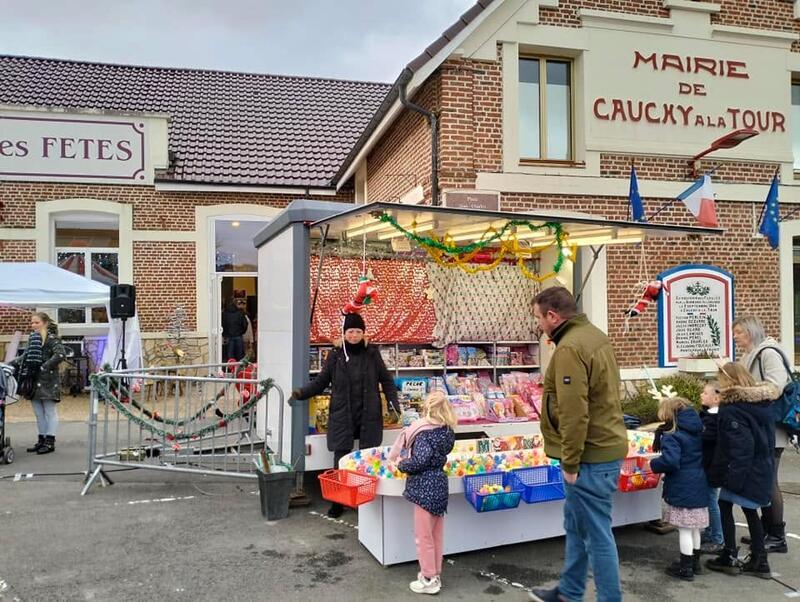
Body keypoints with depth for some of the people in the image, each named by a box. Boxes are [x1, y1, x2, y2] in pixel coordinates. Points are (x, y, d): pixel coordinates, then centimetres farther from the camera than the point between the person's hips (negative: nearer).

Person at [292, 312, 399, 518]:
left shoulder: (372, 354, 1)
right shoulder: (336, 354, 0)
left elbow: (387, 381, 8)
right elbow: (321, 381, 4)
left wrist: (393, 404, -2)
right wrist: (301, 393, -10)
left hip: (369, 416, 1)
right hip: (342, 416, 0)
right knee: (341, 459, 1)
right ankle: (337, 502, 15)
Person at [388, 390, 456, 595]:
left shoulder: (425, 432, -20)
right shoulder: (447, 432, 4)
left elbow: (419, 461, -27)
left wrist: (401, 464, -9)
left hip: (425, 486, -8)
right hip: (439, 484, 8)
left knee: (423, 536, 6)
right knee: (436, 534, 18)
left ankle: (429, 579, 16)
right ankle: (435, 574, 31)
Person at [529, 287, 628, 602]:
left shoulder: (570, 348, -22)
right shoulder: (594, 335, 11)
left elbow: (573, 413, -25)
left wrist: (570, 462, -15)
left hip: (591, 455, -11)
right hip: (604, 446, 11)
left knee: (596, 534, 2)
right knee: (577, 527, 22)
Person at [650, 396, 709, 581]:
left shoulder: (672, 436, -17)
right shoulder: (697, 432, 10)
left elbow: (670, 460, -29)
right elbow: (704, 456, 20)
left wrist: (653, 464, -11)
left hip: (682, 490, -8)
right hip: (698, 487, 9)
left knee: (684, 529, 0)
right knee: (694, 528, 19)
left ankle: (685, 567, 8)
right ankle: (695, 563, 31)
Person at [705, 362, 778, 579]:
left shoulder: (732, 408, -17)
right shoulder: (764, 402, 8)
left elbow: (739, 445, -22)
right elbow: (768, 437, 13)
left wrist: (732, 475, -20)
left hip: (744, 469, -8)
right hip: (763, 468, 8)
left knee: (725, 504, 5)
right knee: (750, 510, 16)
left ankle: (730, 557, 9)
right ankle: (759, 561, 21)